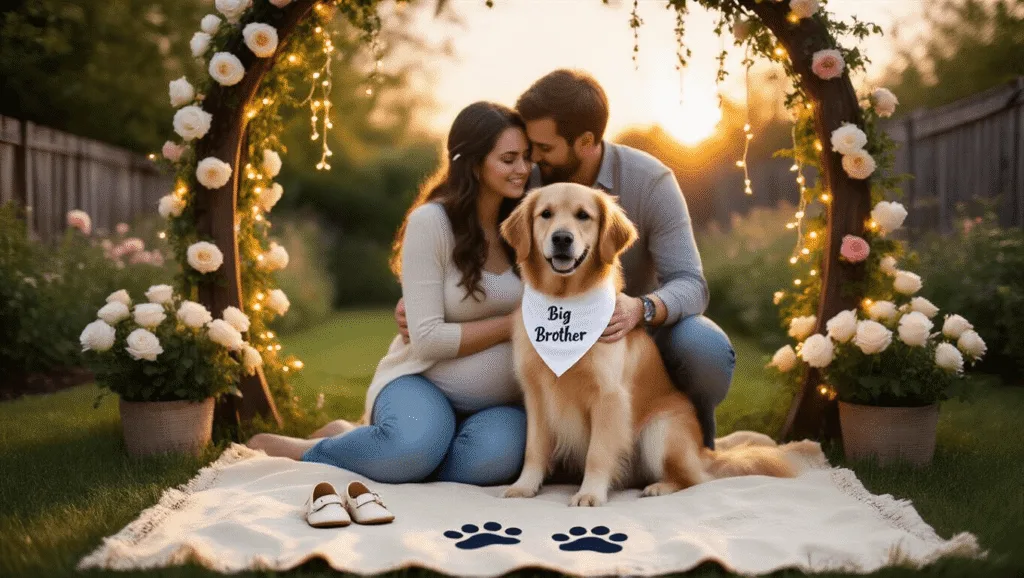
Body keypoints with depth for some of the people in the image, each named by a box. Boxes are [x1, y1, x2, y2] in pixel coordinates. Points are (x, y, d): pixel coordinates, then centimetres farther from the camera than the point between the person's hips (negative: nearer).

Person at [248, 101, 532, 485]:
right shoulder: (431, 221, -12)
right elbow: (427, 339, -16)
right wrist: (511, 324, -15)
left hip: (500, 401, 4)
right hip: (425, 381, -4)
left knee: (495, 456, -32)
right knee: (414, 445, -37)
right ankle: (296, 451, -7)